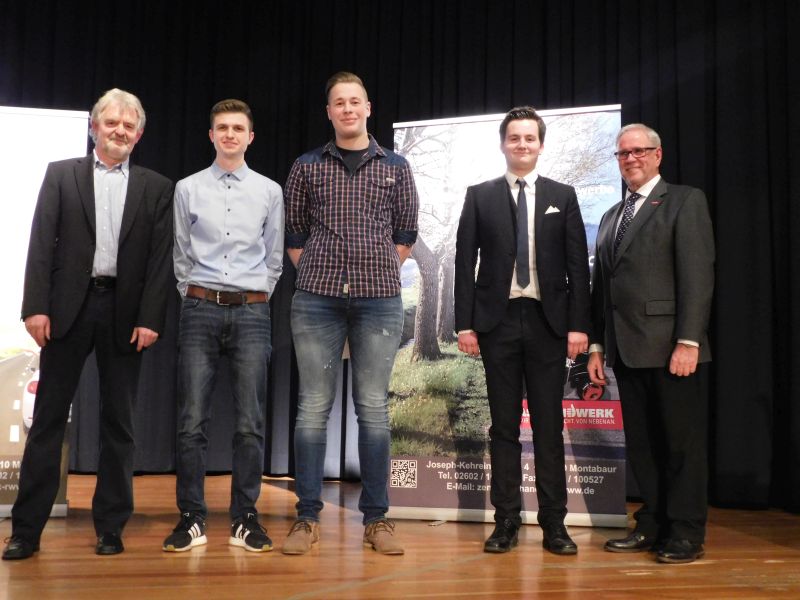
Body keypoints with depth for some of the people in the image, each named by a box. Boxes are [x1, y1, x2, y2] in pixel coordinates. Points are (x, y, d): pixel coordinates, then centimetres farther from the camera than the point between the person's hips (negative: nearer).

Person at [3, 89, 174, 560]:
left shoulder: (157, 188, 8)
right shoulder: (61, 174, 9)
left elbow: (161, 258, 1)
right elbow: (42, 243, 2)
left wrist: (150, 319, -7)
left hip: (125, 313, 0)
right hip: (68, 307, 0)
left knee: (119, 423, 6)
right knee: (49, 417, 4)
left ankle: (111, 527, 16)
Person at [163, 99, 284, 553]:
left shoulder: (269, 191, 9)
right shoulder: (188, 189, 9)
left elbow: (275, 258, 13)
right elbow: (181, 255, 12)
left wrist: (257, 298, 9)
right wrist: (193, 298, 7)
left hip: (252, 311, 0)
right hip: (201, 310, 0)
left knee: (251, 422, 0)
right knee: (192, 421, -1)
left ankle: (245, 519, 10)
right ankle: (192, 518, 9)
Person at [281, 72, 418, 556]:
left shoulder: (396, 167, 10)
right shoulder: (307, 167, 9)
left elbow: (405, 234, 12)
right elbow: (294, 233, 12)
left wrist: (380, 274, 6)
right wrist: (317, 273, 5)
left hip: (380, 299, 0)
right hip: (317, 298, 0)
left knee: (374, 408, 3)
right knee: (314, 406, 0)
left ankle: (377, 518, 11)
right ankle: (308, 517, 9)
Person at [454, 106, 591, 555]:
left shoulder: (562, 196, 8)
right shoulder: (480, 196, 7)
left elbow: (578, 265, 4)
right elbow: (465, 263, 3)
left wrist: (578, 324, -4)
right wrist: (465, 323, -4)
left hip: (547, 321, 0)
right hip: (498, 321, 0)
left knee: (549, 425, 3)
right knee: (504, 425, 5)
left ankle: (554, 523, 11)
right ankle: (507, 521, 13)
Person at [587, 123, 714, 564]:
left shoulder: (685, 201, 0)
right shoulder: (611, 217, 21)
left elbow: (697, 275, -9)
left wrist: (688, 342, -17)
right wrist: (597, 345, 12)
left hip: (670, 346, -6)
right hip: (627, 349, 6)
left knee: (681, 442, 1)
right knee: (641, 444, 9)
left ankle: (685, 534, 11)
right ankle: (652, 526, 19)